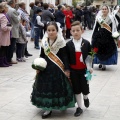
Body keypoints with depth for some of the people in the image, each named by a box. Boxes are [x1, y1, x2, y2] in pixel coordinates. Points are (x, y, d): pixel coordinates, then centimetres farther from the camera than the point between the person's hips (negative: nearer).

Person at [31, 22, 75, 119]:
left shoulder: (61, 43, -9)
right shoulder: (44, 42, 3)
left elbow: (65, 57, -7)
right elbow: (42, 56, 10)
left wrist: (66, 69, -10)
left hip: (58, 70, -4)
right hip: (46, 69, 4)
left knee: (58, 88, 3)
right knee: (46, 88, 5)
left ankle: (62, 105, 24)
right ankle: (48, 108, 16)